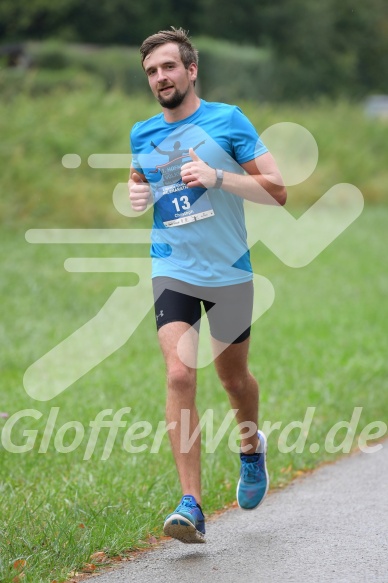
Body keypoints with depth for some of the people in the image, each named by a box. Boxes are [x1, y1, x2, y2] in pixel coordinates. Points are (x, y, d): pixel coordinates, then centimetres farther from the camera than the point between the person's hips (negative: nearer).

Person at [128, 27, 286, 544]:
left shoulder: (227, 121, -6)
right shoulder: (142, 134, 5)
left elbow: (277, 191, -8)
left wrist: (218, 177, -22)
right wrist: (136, 193, 2)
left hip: (229, 272, -1)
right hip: (173, 272, 1)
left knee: (233, 378, 14)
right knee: (180, 375, -17)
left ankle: (252, 447, 48)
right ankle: (192, 503, -18)